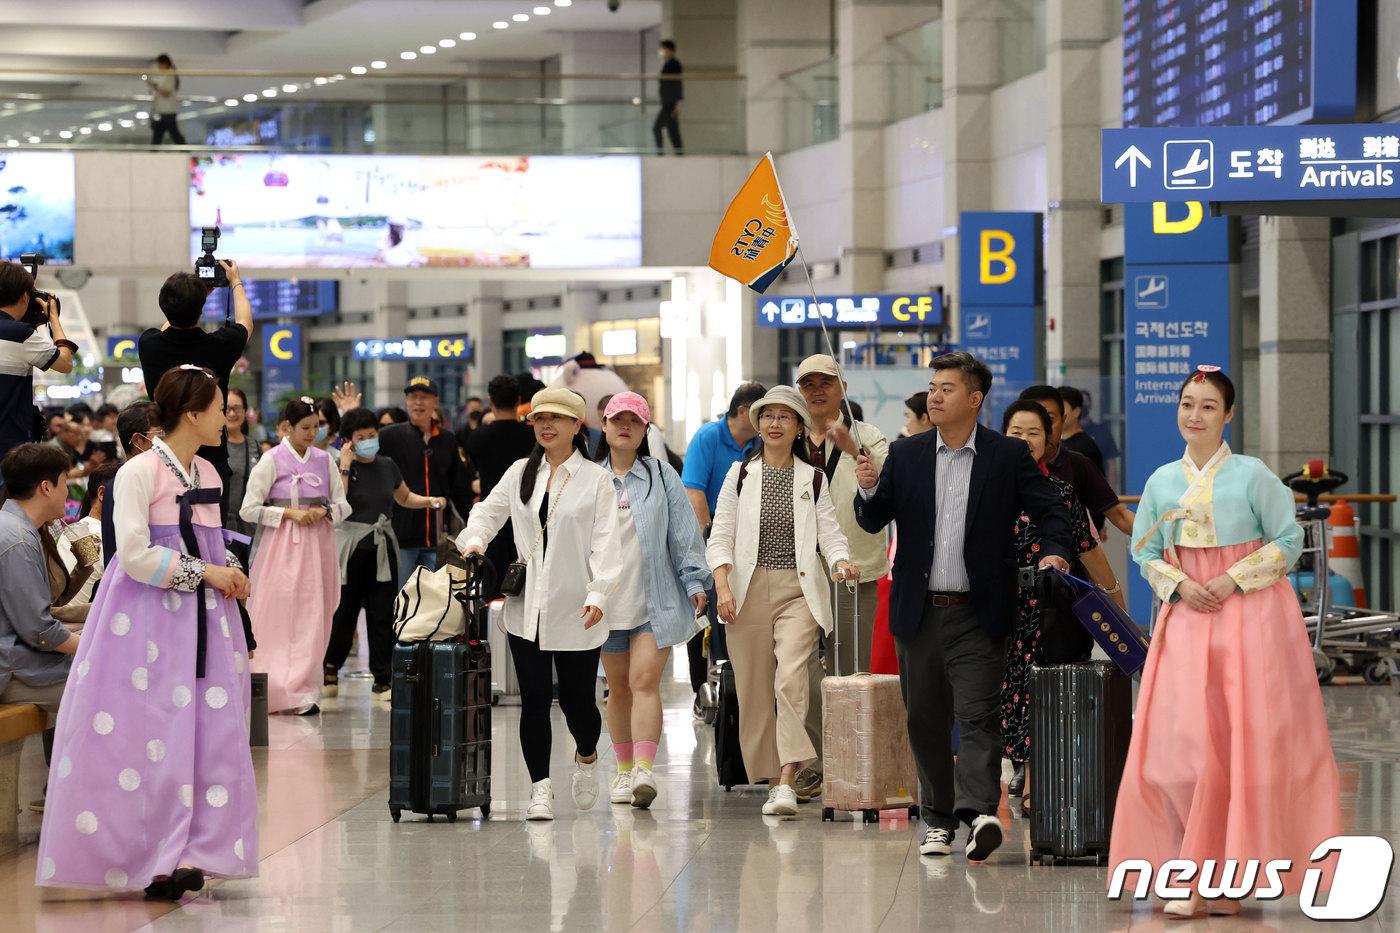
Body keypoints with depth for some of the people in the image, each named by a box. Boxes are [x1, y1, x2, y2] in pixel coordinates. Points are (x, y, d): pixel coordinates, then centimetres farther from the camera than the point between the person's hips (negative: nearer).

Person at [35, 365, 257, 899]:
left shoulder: (207, 475, 12)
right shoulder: (140, 473, -10)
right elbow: (134, 555, -17)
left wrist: (228, 575, 3)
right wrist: (202, 572, -13)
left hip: (199, 620, 7)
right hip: (145, 621, -7)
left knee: (206, 733, -1)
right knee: (140, 737, -5)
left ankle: (187, 854, 0)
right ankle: (145, 859, -1)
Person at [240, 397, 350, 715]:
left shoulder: (323, 460, 9)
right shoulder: (272, 460, -3)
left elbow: (343, 505, 13)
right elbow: (249, 509, -5)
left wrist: (324, 512, -8)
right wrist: (290, 513, -13)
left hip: (317, 546, 4)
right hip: (281, 545, -4)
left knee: (312, 618, 1)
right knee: (279, 616, -6)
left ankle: (303, 692, 6)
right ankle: (276, 691, -1)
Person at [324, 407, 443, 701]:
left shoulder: (387, 466, 10)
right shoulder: (342, 467, -4)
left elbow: (404, 497, 26)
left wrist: (429, 501, 9)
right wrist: (345, 465, -18)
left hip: (383, 549, 4)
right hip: (351, 548, -4)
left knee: (382, 615, 2)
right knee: (343, 612, 2)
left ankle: (382, 679, 6)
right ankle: (330, 671, 20)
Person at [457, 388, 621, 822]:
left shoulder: (595, 479, 0)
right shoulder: (520, 473, 11)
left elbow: (605, 543, -6)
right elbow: (489, 510, 22)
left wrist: (599, 595, -18)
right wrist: (474, 540, 1)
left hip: (574, 611, -3)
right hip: (527, 607, 3)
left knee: (576, 700, 2)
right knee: (534, 699, -2)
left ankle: (586, 757, 34)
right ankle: (540, 788, 4)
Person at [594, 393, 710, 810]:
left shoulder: (661, 475, 6)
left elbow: (684, 532, 3)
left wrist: (695, 582, -3)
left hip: (655, 600, -2)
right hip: (606, 599, 2)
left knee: (645, 680, -14)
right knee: (618, 686, 10)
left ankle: (644, 769, -23)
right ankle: (624, 770, 21)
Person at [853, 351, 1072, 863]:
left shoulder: (1009, 456, 1)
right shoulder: (905, 456, 9)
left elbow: (1050, 509, 3)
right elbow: (874, 521, 6)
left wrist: (1053, 550, -15)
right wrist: (869, 490, -14)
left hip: (978, 614, -4)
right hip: (919, 611, 4)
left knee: (978, 715, -14)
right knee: (926, 721, 9)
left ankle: (979, 812, -25)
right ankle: (938, 819, 18)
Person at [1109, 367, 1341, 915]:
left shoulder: (1252, 475, -5)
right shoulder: (1161, 482, 7)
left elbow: (1289, 541, -3)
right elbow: (1146, 552, 14)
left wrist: (1235, 579, -11)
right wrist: (1178, 583, -4)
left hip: (1252, 618, -3)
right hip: (1187, 620, 3)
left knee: (1247, 747, -3)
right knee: (1183, 745, -5)